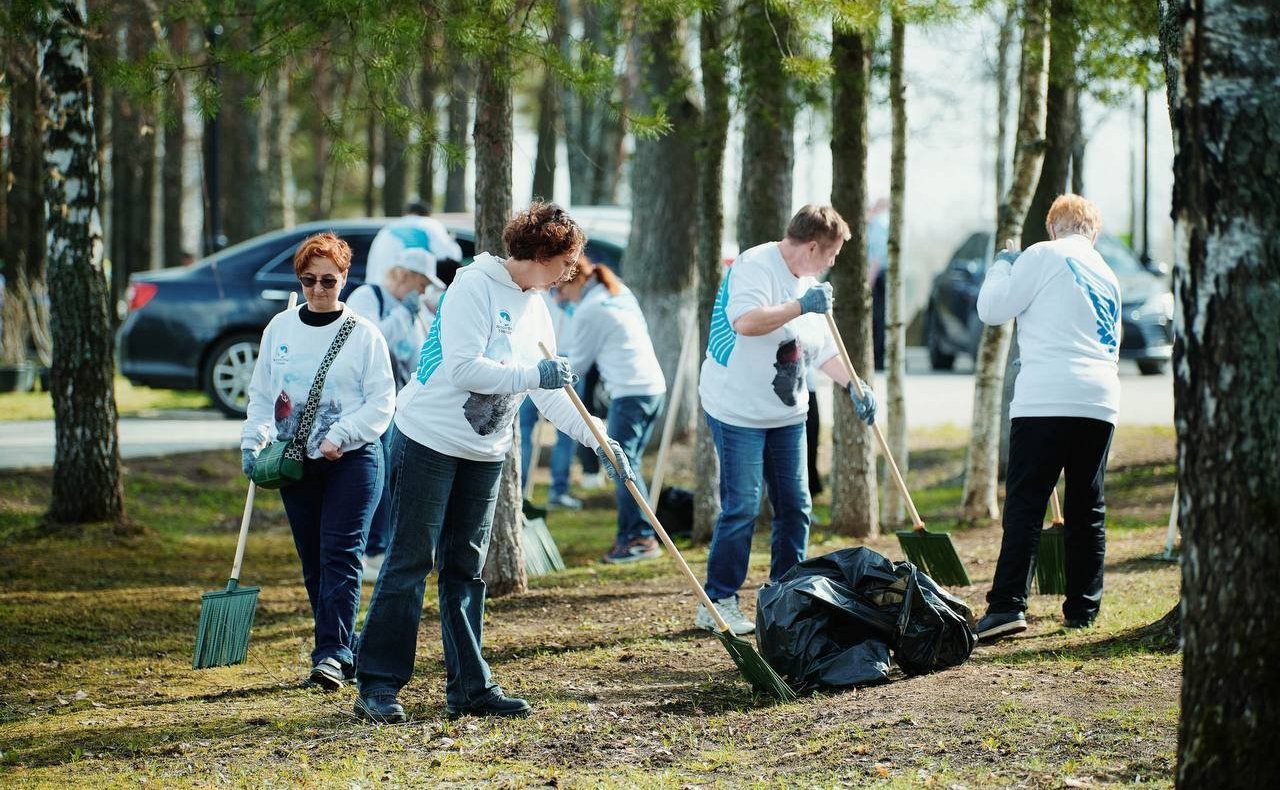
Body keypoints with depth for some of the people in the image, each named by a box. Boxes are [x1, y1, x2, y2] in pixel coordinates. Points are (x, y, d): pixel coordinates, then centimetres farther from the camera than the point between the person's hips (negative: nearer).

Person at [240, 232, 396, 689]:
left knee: (340, 555, -13)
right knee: (313, 562, 6)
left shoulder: (363, 333, -2)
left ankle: (331, 652, -18)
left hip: (352, 459, -5)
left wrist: (340, 436, -16)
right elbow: (261, 393, 14)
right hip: (295, 462, 5)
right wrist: (252, 443, 1)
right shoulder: (280, 329, 10)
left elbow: (381, 401, -4)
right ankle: (344, 650, 13)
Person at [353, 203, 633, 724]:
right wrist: (533, 375, -23)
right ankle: (377, 684, -3)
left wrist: (598, 440, 4)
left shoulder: (536, 310, 11)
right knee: (410, 562, -6)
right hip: (429, 441, -8)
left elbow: (550, 396, 13)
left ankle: (469, 686, 13)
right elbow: (463, 369, -23)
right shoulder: (474, 287, -15)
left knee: (466, 569, 10)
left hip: (484, 455, 8)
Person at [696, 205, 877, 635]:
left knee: (795, 506, 8)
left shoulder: (807, 283, 15)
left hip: (787, 413, 9)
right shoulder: (754, 266, -14)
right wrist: (801, 306, -29)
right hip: (739, 410, -9)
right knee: (741, 508, -9)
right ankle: (717, 603, 0)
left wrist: (854, 385, 10)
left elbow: (821, 347, 22)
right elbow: (745, 322, -31)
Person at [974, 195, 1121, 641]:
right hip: (1100, 402, 6)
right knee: (1088, 510, 11)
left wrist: (1001, 266, 17)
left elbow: (992, 310, 1)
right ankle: (1083, 609, 12)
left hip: (1047, 399, -6)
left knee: (1025, 504, -9)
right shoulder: (1107, 275, 21)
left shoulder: (1043, 256, 1)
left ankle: (1007, 605, -17)